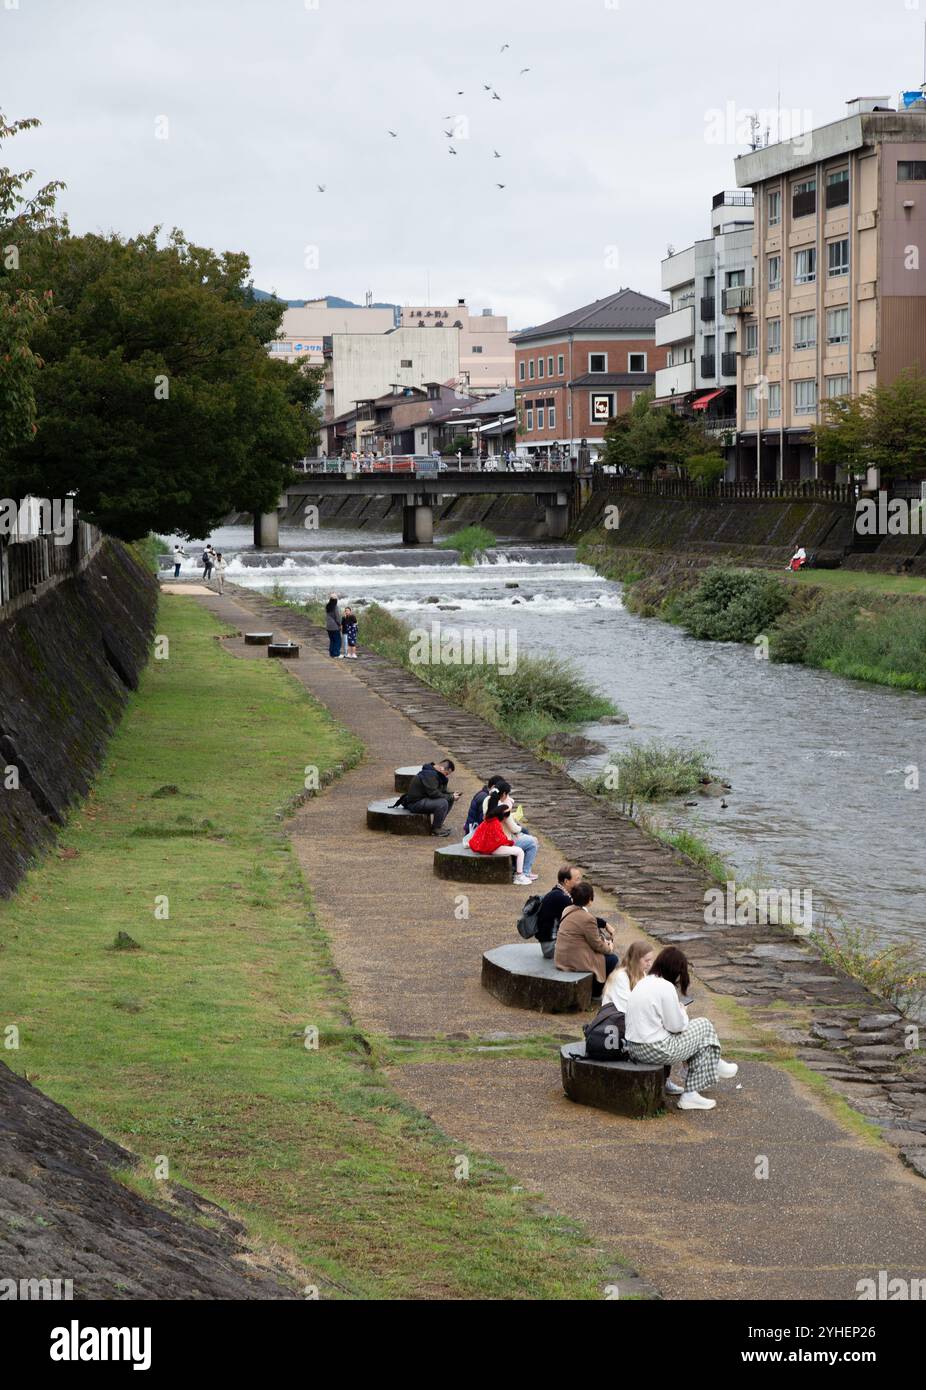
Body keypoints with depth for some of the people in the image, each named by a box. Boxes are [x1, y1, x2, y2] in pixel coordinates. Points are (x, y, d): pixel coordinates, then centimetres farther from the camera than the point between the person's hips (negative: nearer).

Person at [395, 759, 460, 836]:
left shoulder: (435, 773, 11)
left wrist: (452, 794, -3)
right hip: (416, 803, -10)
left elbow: (443, 791, 16)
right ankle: (436, 829, -12)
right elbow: (434, 794, -26)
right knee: (443, 803, -28)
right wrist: (451, 797, -18)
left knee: (450, 800, 7)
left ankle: (438, 824, 10)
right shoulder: (428, 775, -22)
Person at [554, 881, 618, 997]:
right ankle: (595, 993, 19)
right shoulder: (587, 918, -22)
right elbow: (597, 945, -11)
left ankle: (594, 991, 32)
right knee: (612, 959, 8)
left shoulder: (568, 910, 5)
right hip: (576, 962, -9)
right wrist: (609, 948, 9)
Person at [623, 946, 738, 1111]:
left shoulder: (641, 983, 9)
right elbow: (676, 1026, -14)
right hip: (656, 1051, -9)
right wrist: (683, 1012, 6)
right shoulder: (666, 987, -18)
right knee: (704, 1026, 10)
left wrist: (678, 1011, 10)